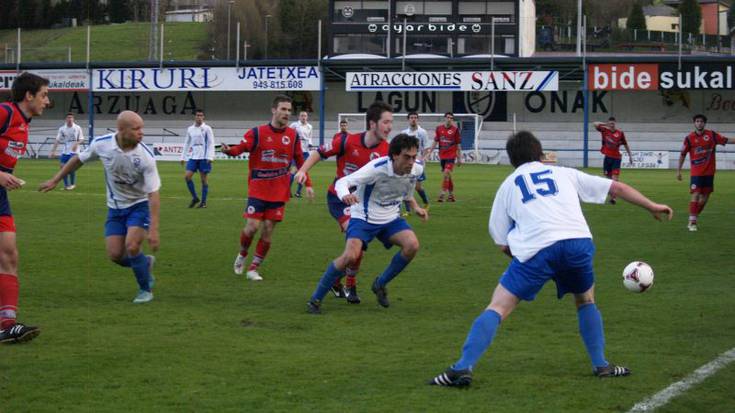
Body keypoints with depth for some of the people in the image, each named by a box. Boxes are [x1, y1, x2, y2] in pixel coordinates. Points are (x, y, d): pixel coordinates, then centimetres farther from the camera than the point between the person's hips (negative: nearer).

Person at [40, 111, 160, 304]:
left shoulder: (145, 156, -25)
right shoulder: (101, 144, -17)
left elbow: (153, 194, -25)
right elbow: (79, 159, 4)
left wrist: (153, 230, -30)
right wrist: (55, 180, 8)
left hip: (140, 205, -3)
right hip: (115, 207, 4)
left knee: (132, 247, -22)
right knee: (115, 254, -6)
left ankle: (145, 289, 4)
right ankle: (146, 263, 28)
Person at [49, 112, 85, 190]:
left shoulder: (77, 128, -1)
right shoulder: (62, 128, 4)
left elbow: (81, 140, 1)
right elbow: (57, 140, 3)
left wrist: (76, 143, -20)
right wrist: (53, 151, -3)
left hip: (74, 151, -3)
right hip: (64, 151, 3)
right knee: (63, 167, -3)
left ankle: (73, 184, 7)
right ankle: (66, 185, 11)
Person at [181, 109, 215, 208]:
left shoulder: (207, 129, -2)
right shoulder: (190, 129, 11)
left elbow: (211, 143, -5)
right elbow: (187, 144, 18)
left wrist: (210, 157, -14)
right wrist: (183, 157, 14)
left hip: (204, 157, -4)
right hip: (193, 157, 4)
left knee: (204, 179, 0)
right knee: (187, 176, -6)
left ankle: (203, 202, 7)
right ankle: (194, 198, 8)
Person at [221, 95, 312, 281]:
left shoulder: (293, 135, 4)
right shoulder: (258, 132, -6)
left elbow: (300, 161, 12)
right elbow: (241, 147, -12)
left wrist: (308, 184, 7)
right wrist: (229, 150, -34)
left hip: (279, 193, 3)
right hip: (258, 189, -3)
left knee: (268, 230, 2)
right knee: (253, 226, -9)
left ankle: (253, 268, 14)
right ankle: (242, 255, 22)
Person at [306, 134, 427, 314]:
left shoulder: (417, 169, -10)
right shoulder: (377, 168, -28)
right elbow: (342, 182, -33)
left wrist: (415, 207, 9)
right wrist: (345, 195, -54)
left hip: (391, 218, 5)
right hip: (364, 217, -5)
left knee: (412, 245, -20)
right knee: (350, 255, -26)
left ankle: (380, 284, 4)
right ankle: (315, 299, -9)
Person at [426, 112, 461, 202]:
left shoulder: (455, 129, -4)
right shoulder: (439, 128, 5)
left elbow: (458, 145, 1)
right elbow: (435, 141, 12)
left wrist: (459, 158, 2)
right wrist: (429, 152, 4)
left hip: (451, 155, -4)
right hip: (442, 155, 4)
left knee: (446, 174, -16)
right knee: (447, 176, 12)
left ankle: (442, 195, -16)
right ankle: (451, 195, 22)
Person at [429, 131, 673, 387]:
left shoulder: (508, 185, 25)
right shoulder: (564, 174, 28)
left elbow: (503, 245, 21)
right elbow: (617, 188, 27)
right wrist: (653, 207, 35)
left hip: (537, 249, -2)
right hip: (579, 241, 2)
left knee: (498, 307, 2)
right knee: (586, 300, 30)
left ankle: (463, 368, -11)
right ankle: (601, 365, 27)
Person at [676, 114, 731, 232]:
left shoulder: (711, 135, 2)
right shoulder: (689, 138, -2)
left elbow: (726, 140, 1)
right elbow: (682, 155, 4)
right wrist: (678, 171, 3)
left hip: (709, 172, 3)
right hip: (696, 172, -3)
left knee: (705, 196, 8)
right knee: (695, 195, -12)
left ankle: (694, 218, 24)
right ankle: (692, 222, -9)